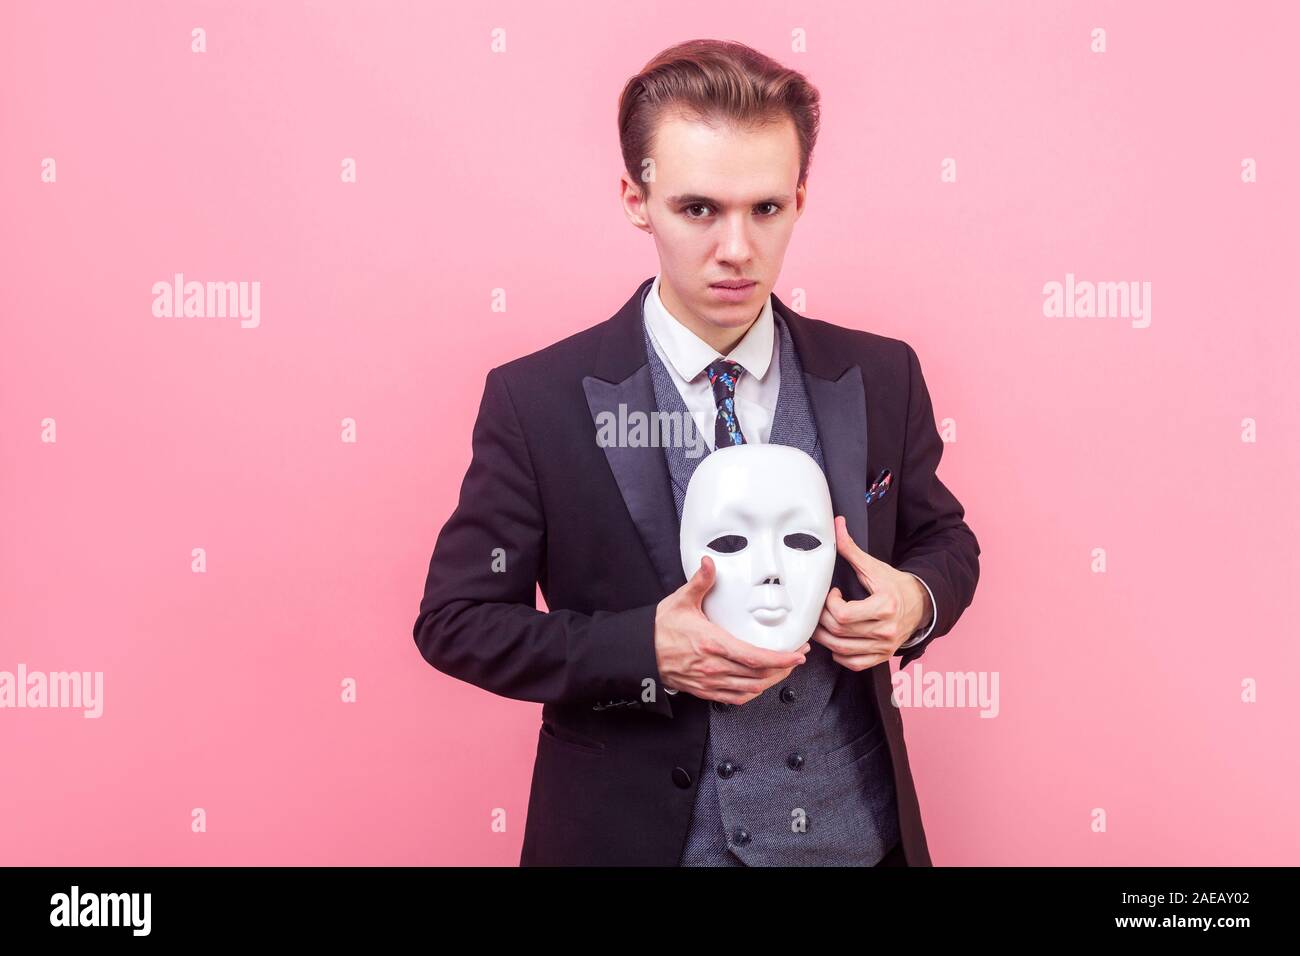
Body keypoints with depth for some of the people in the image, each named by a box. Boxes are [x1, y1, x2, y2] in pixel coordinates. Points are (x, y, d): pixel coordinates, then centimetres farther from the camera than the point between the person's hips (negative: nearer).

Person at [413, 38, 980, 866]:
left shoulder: (880, 376, -5)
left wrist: (916, 601, -14)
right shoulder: (536, 401, -12)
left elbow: (944, 539, 9)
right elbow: (456, 619, -8)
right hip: (638, 835, -2)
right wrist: (645, 651, -22)